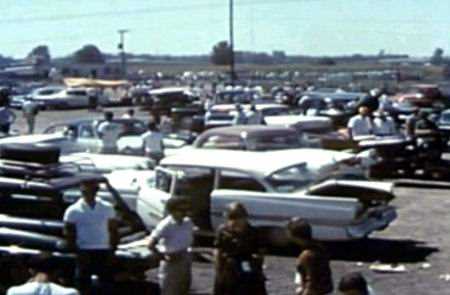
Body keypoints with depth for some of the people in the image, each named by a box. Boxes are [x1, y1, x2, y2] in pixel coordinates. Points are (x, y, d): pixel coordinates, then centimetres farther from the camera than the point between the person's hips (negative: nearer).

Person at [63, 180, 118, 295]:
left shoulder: (107, 208, 5)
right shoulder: (73, 211, -3)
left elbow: (114, 231, 9)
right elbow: (69, 236, -2)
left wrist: (112, 251, -2)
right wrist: (78, 253, -11)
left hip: (104, 252, 2)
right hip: (85, 253, -2)